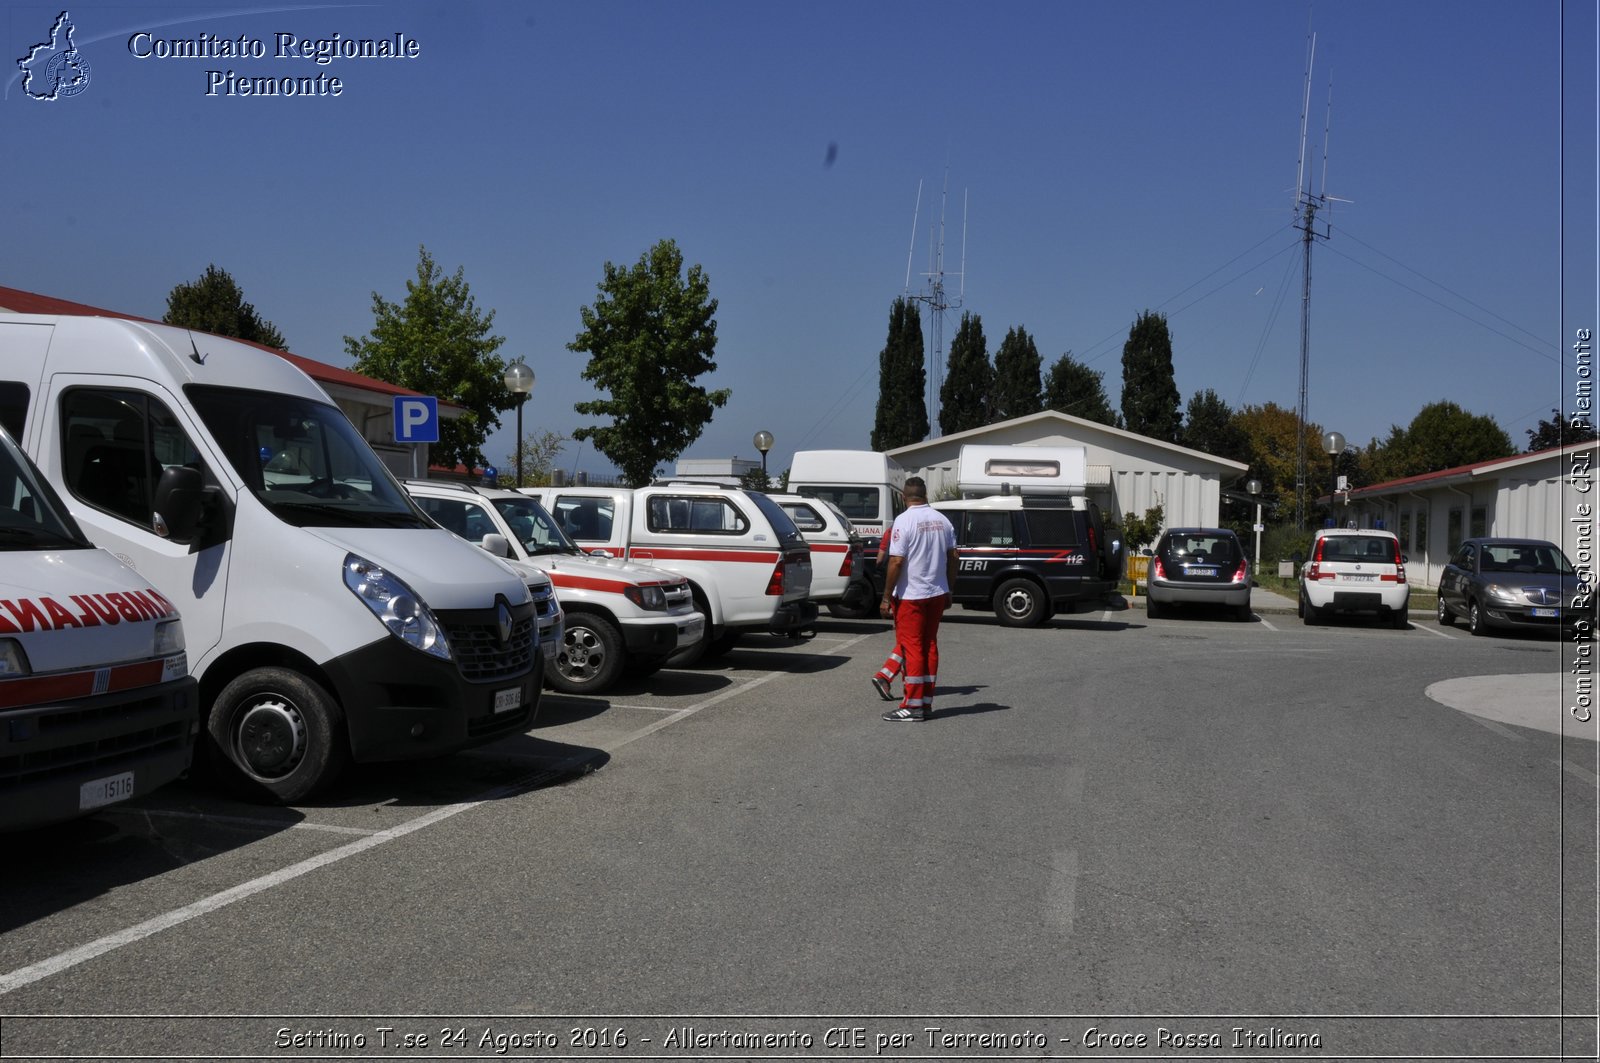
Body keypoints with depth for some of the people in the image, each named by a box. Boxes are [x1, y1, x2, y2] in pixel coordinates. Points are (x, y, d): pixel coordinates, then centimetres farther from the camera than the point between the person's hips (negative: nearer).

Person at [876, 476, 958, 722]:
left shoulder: (904, 520, -13)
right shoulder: (942, 520, 5)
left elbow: (896, 561, -17)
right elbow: (952, 558, 8)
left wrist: (886, 597, -11)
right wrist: (949, 591, 18)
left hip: (910, 596, -6)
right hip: (937, 594, 6)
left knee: (912, 648, -1)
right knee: (929, 647, 12)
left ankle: (913, 706, 0)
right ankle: (926, 703, 17)